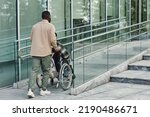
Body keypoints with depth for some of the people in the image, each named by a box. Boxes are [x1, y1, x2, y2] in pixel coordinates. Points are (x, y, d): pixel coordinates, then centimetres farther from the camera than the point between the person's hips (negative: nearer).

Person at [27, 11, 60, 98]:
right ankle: (43, 90, 14)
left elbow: (31, 38, 15)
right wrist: (56, 48, 4)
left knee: (34, 71, 1)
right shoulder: (50, 26, -5)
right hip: (46, 52, -4)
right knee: (46, 71, 11)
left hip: (35, 52, 4)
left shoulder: (35, 26, 11)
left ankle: (30, 90, -12)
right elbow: (52, 39, -12)